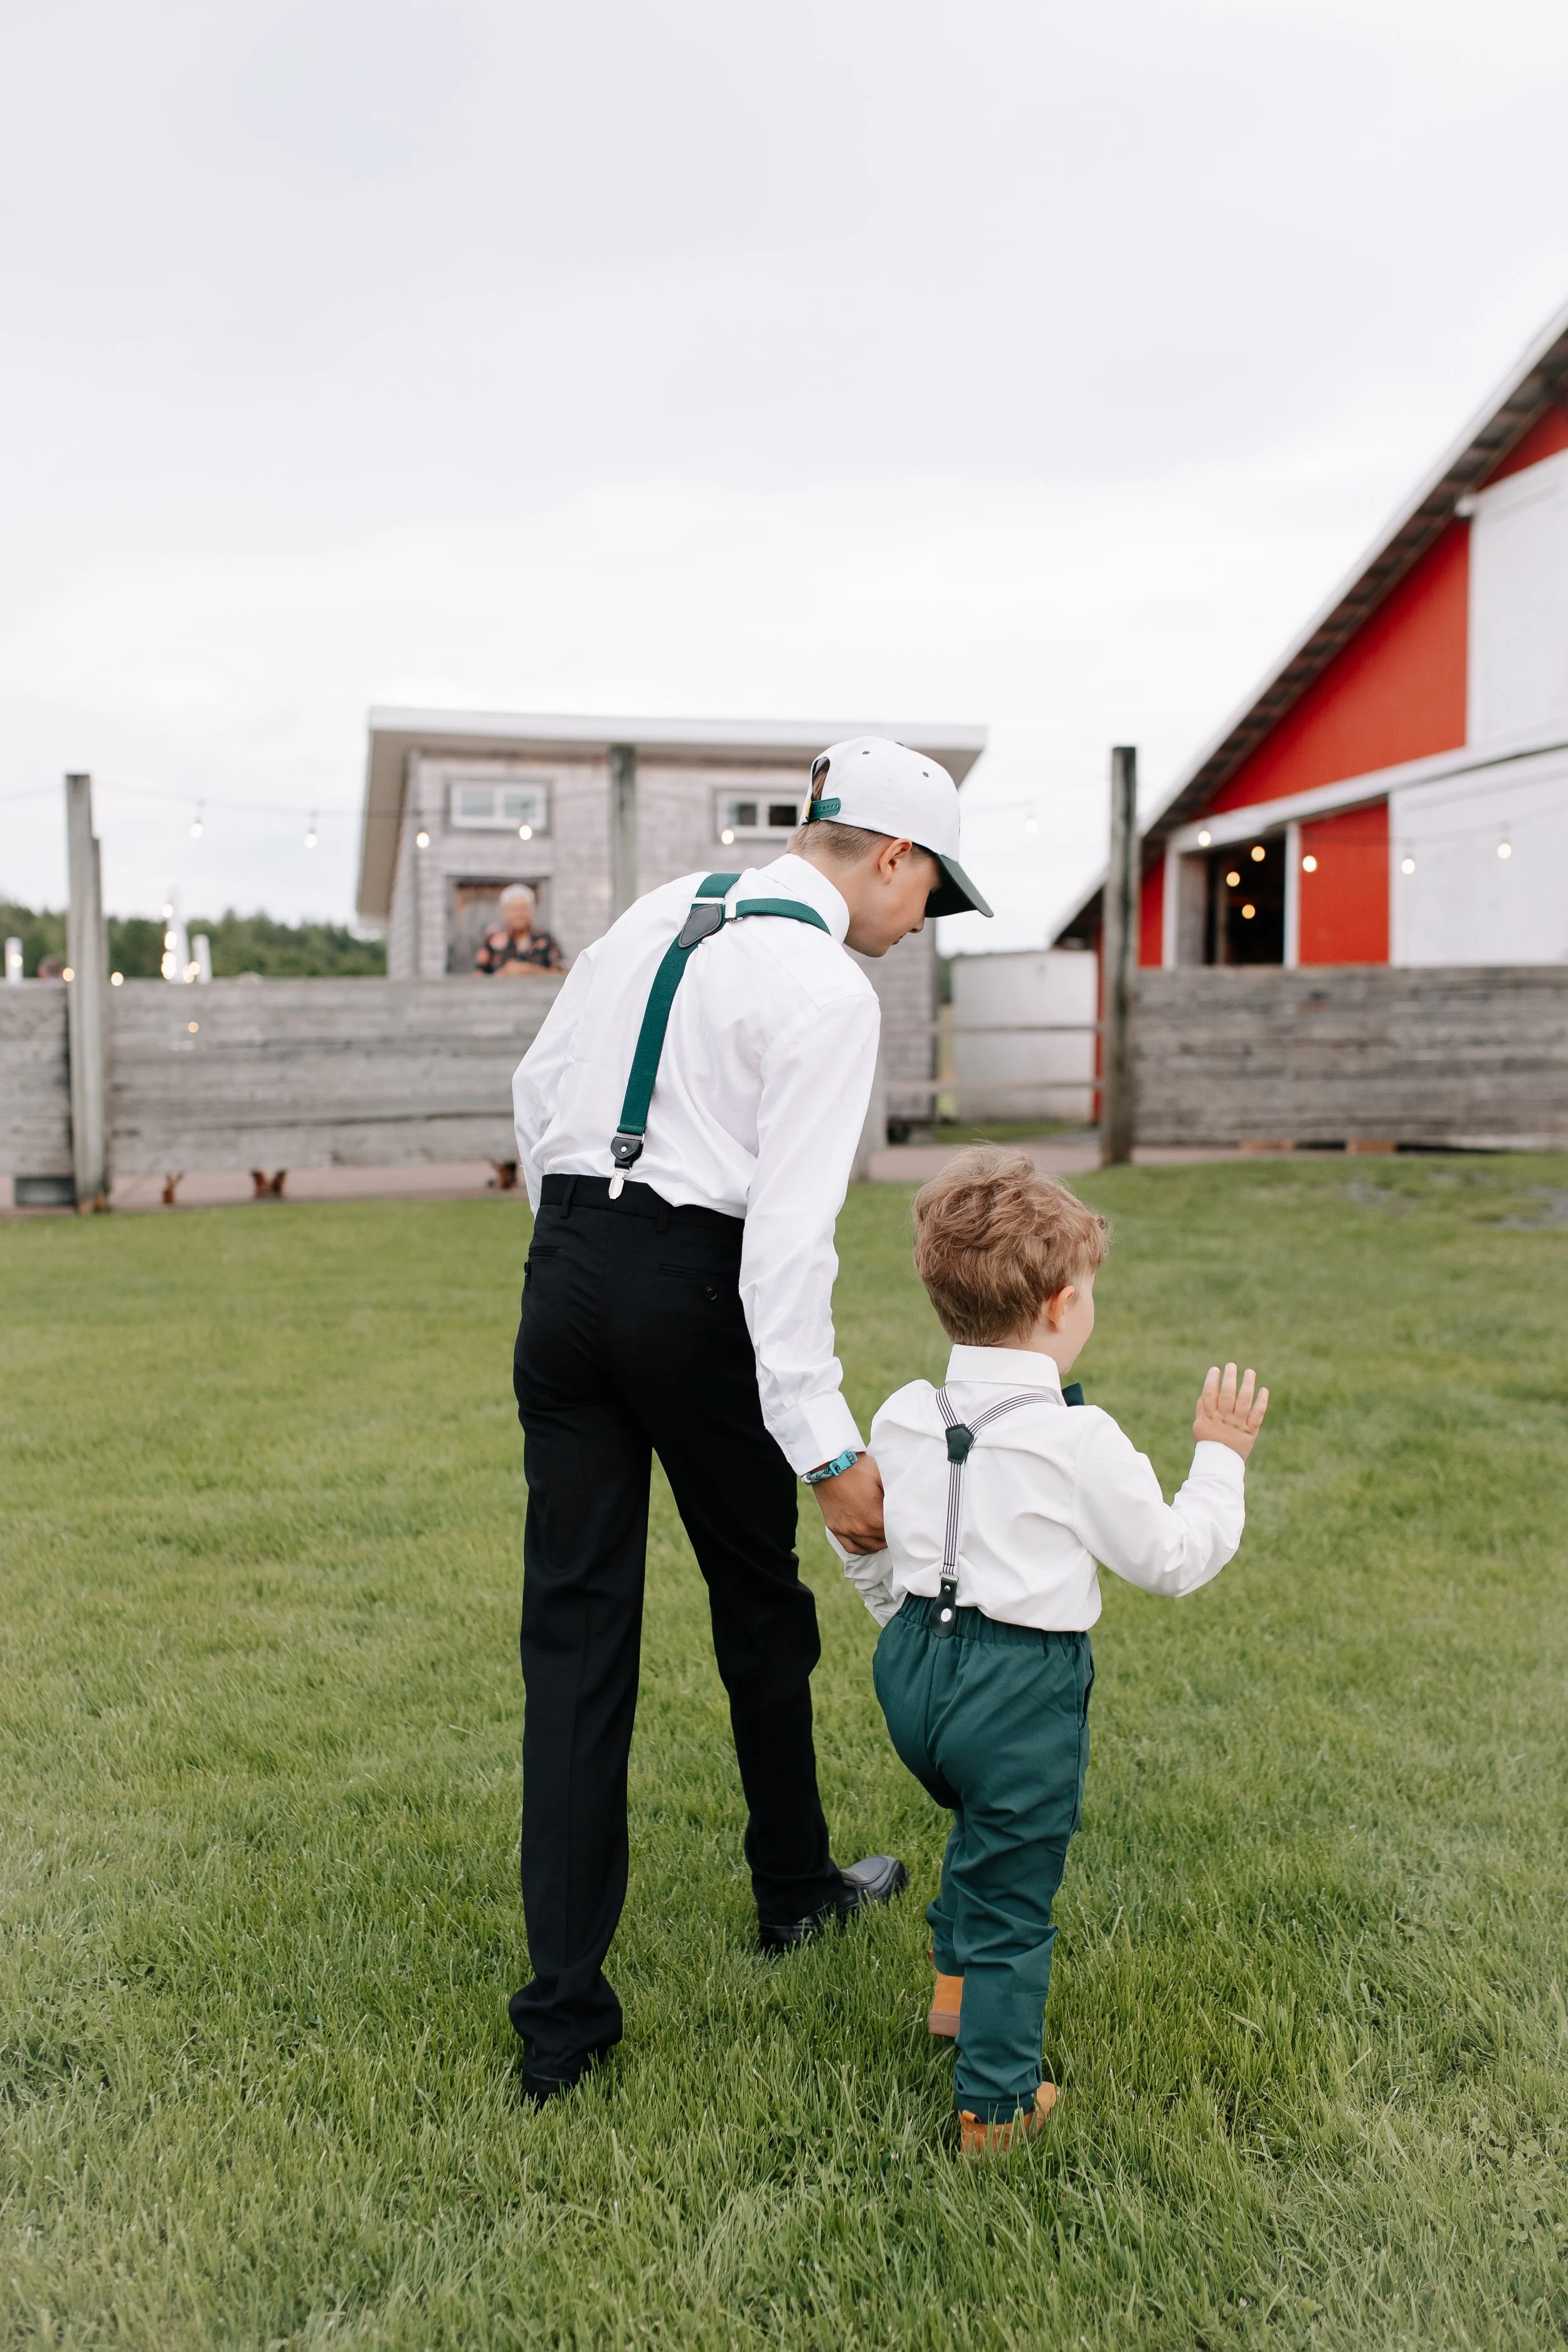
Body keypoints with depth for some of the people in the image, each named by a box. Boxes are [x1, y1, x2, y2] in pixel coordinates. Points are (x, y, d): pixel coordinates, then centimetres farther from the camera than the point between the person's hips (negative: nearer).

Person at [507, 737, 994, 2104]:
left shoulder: (658, 913, 11)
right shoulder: (830, 991, -12)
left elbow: (539, 1090, 17)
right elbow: (791, 1230, -19)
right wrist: (830, 1448, -17)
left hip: (567, 1269, 6)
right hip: (695, 1291, -6)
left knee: (576, 1624, 7)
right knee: (757, 1593, 17)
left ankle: (563, 2014, 11)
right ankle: (795, 1890, 39)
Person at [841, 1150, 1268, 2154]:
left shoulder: (902, 1418, -1)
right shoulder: (1078, 1440, -18)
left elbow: (867, 1555, 11)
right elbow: (1172, 1559, -7)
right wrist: (1220, 1459, 6)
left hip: (915, 1667, 6)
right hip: (1021, 1691, -6)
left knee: (984, 1827, 33)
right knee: (1012, 1891, 8)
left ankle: (957, 1981, 48)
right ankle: (995, 2103, 20)